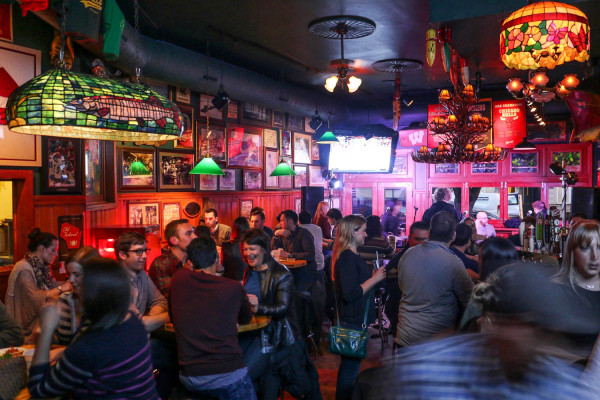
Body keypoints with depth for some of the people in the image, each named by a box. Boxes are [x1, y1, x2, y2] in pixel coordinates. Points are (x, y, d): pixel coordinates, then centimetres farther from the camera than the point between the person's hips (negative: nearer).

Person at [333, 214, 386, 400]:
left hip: (355, 318, 10)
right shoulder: (347, 257, -21)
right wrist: (374, 279, -19)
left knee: (350, 364, 20)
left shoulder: (350, 255, 11)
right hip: (353, 321, -10)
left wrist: (374, 277, 7)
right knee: (350, 366, 2)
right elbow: (350, 294, -27)